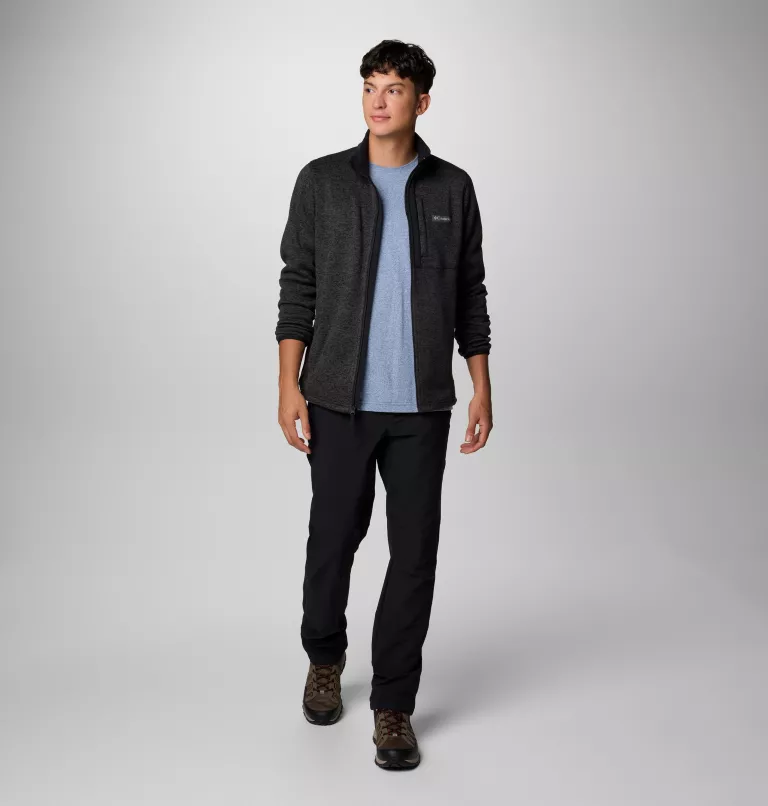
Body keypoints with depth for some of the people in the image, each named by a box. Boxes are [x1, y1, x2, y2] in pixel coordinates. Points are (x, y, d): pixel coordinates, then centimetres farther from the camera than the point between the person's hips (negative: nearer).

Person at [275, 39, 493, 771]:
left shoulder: (452, 187, 5)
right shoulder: (322, 180, 1)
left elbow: (470, 295, 8)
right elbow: (297, 289, 1)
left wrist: (482, 389, 2)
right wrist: (289, 387, -7)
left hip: (421, 406, 1)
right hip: (340, 400, -1)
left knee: (414, 552, 1)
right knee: (333, 538, 10)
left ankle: (393, 706, 16)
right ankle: (324, 657, 39)